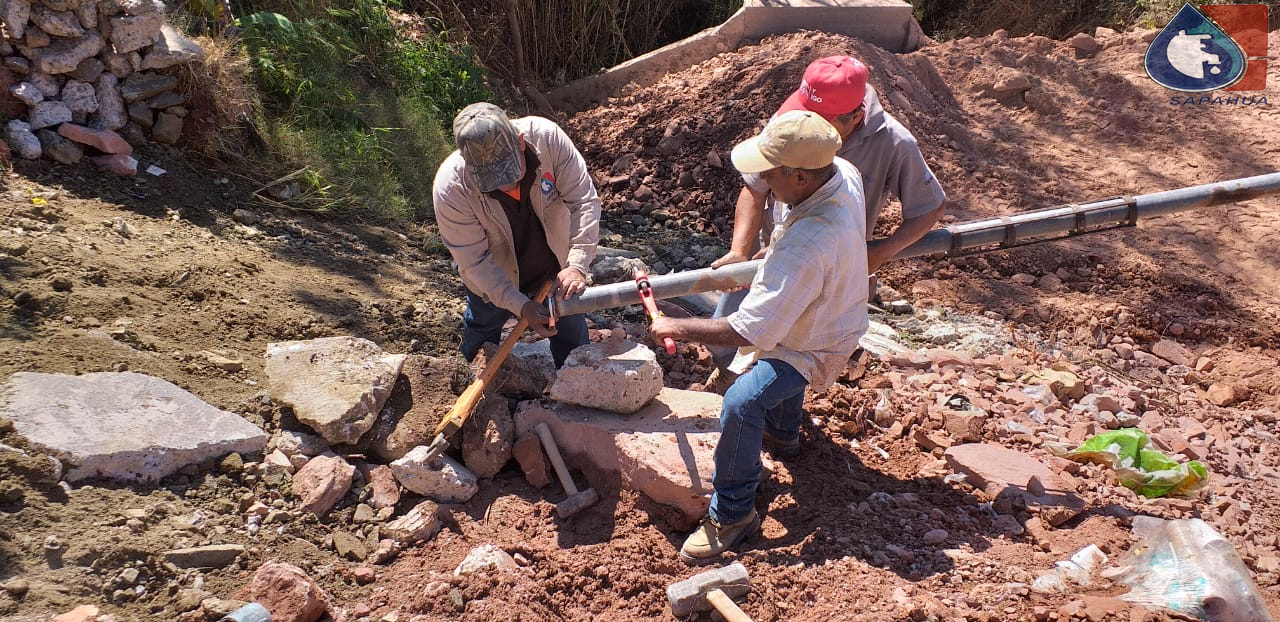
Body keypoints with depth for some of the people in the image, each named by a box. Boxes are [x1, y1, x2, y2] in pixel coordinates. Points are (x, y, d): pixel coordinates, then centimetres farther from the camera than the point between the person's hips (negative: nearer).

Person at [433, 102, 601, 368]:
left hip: (555, 264, 1)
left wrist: (577, 265, -37)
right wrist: (521, 306, -34)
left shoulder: (547, 136, -35)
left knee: (571, 328, 20)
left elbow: (584, 200, -27)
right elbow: (475, 262, -28)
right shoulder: (450, 188, -37)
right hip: (493, 278, -1)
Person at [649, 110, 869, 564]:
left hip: (816, 345, -10)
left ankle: (733, 514, -6)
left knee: (741, 403, -25)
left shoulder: (805, 248, -44)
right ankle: (782, 434, 60)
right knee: (776, 351, 36)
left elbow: (748, 331, -39)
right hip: (837, 312, 10)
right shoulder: (843, 172, -17)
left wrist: (678, 328, -28)